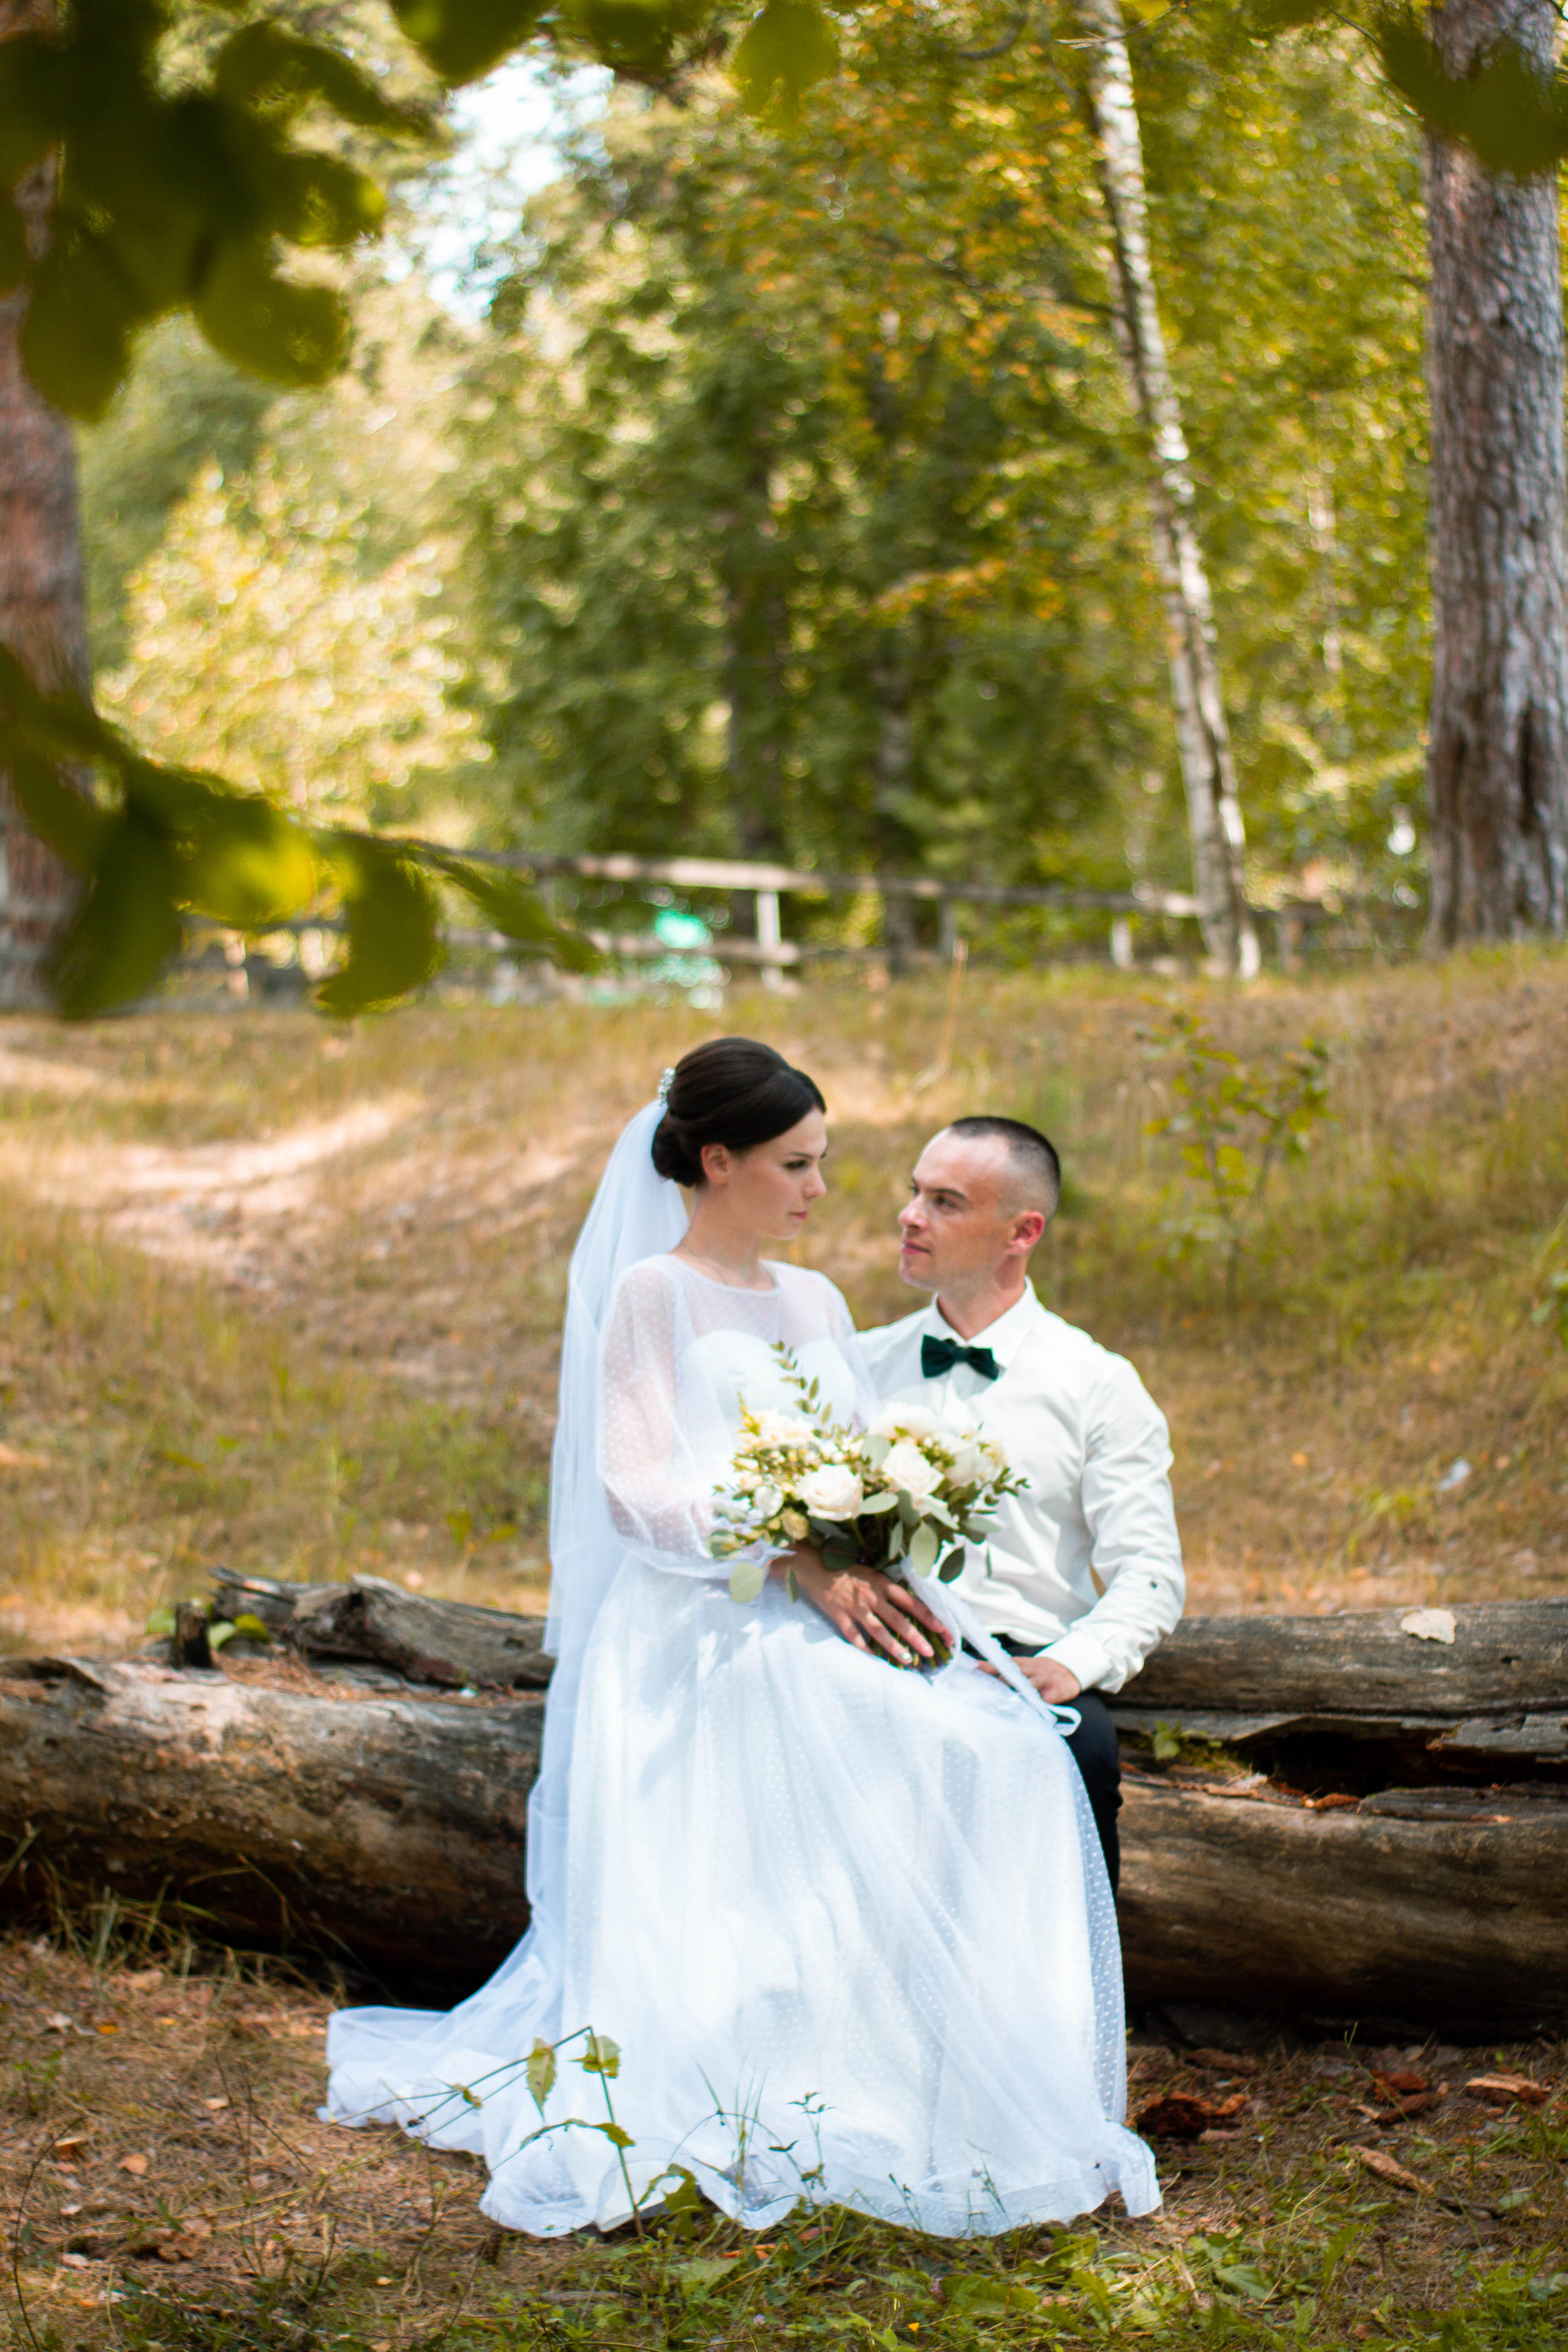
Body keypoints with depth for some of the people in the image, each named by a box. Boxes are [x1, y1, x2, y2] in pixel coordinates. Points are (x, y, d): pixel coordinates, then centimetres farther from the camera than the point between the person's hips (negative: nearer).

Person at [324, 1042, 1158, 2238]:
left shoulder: (815, 1304, 22)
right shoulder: (650, 1293, 2)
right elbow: (642, 1489, -7)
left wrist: (889, 1584, -3)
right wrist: (797, 1560, -16)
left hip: (822, 1632, 6)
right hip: (702, 1651, -6)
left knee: (1001, 1753, -22)